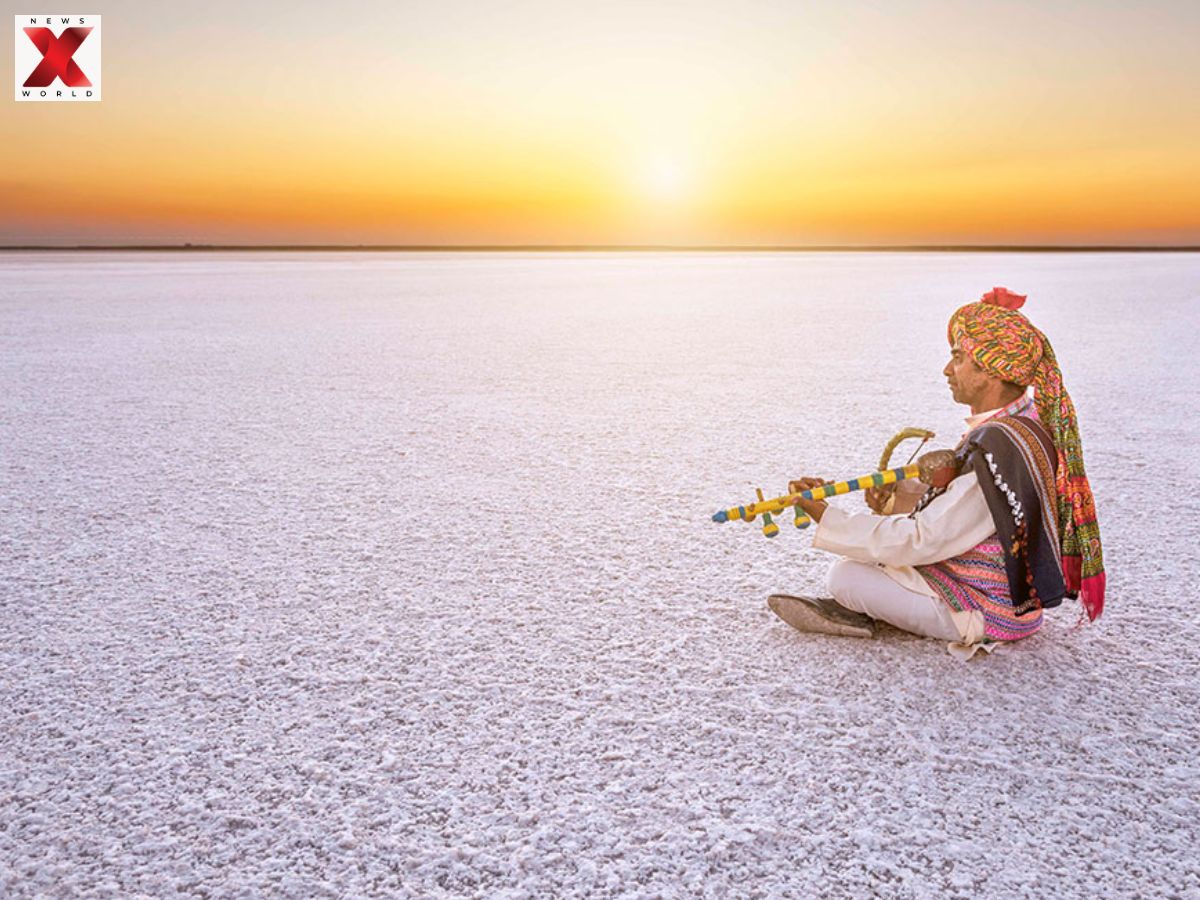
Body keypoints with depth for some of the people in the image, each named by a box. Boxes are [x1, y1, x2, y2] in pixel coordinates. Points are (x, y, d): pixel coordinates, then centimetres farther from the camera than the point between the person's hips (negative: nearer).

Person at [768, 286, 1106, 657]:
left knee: (845, 575, -15)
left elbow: (921, 542, -28)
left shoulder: (997, 451, -30)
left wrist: (827, 517, -23)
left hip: (989, 613, -10)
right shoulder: (1033, 419, 2)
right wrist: (902, 502, -4)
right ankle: (853, 608, 10)